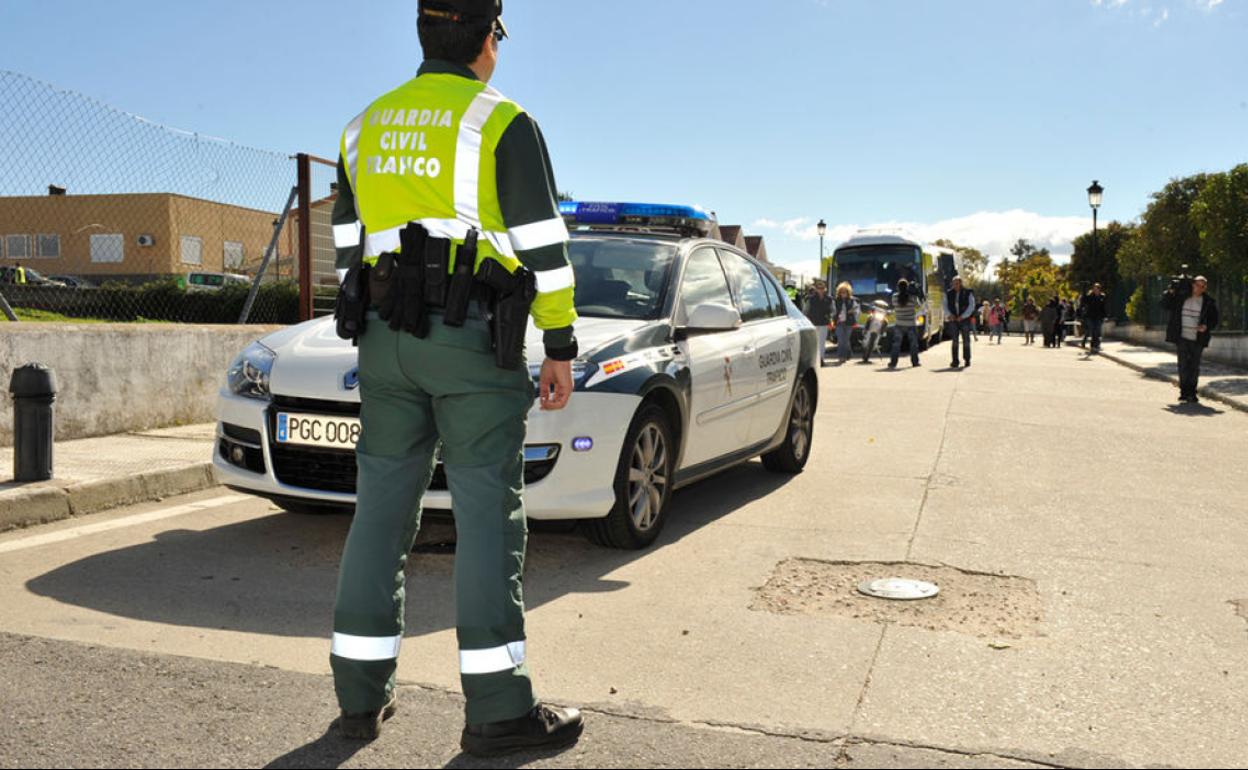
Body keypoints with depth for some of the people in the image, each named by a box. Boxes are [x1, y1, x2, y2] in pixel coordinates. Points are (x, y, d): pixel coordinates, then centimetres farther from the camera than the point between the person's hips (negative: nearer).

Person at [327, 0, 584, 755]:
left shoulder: (366, 127, 16)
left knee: (383, 508, 8)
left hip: (386, 335, 6)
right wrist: (561, 348, -3)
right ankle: (498, 708, -1)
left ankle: (362, 693, 13)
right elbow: (542, 245, -8)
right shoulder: (503, 124, -3)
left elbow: (351, 247, 16)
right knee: (489, 514, -4)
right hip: (474, 336, -6)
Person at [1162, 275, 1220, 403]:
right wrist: (1169, 293, -9)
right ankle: (1184, 391, 8)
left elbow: (1215, 319, 7)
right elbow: (1165, 304, 9)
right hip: (1182, 338, 0)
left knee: (1194, 367, 2)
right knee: (1183, 365, -1)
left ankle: (1192, 393, 10)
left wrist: (1206, 327, -14)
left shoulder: (1209, 302, 2)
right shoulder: (1180, 298, 2)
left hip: (1197, 339, 0)